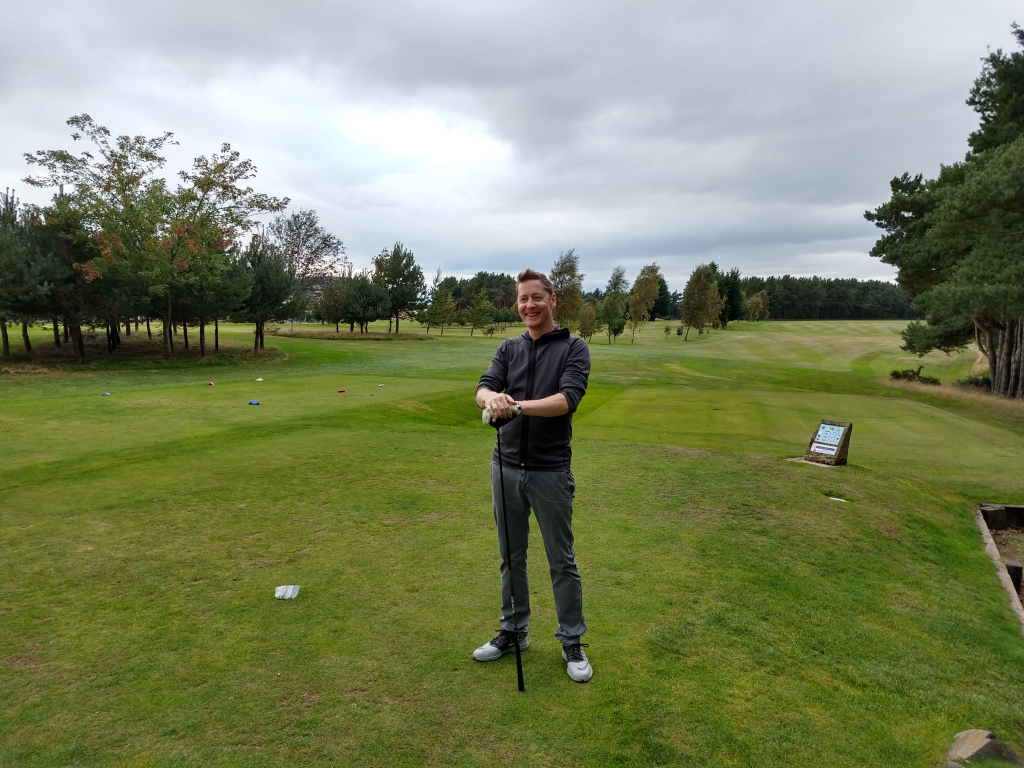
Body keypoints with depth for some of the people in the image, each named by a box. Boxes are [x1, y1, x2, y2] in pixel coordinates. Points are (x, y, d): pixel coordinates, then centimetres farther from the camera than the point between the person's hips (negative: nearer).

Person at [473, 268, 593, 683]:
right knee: (511, 557, 15)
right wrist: (492, 397, -33)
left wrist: (521, 405, -34)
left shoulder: (574, 348, -4)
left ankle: (572, 642, 22)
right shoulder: (508, 349, 9)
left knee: (562, 561, 7)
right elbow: (484, 387, -8)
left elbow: (568, 399, -19)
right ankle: (514, 632, 32)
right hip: (507, 468, 4)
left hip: (550, 472, -4)